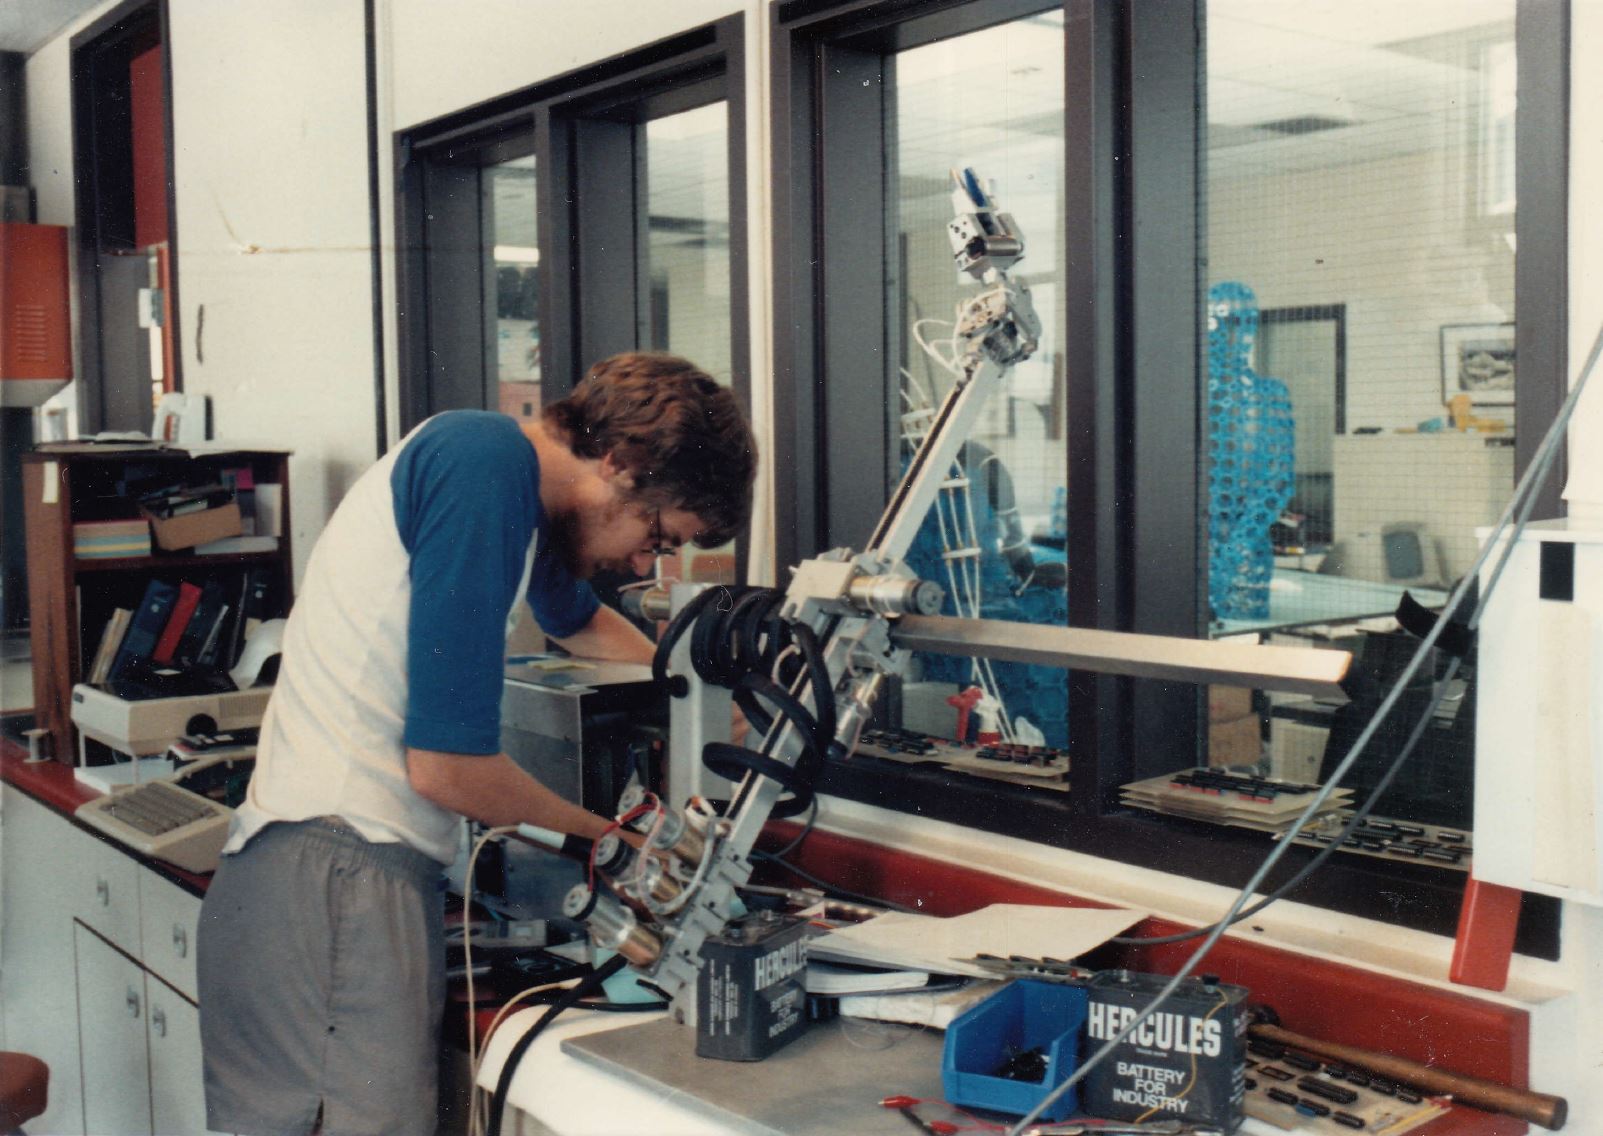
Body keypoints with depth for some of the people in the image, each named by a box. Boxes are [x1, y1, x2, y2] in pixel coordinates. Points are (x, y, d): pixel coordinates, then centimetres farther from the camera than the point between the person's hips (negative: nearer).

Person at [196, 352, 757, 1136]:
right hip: (339, 871, -10)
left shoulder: (524, 486, 17)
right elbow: (444, 766, -17)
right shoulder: (487, 463, -14)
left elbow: (577, 620, 42)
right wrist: (599, 833, -2)